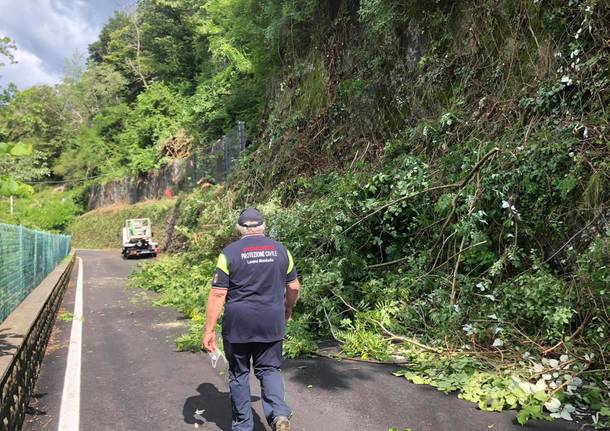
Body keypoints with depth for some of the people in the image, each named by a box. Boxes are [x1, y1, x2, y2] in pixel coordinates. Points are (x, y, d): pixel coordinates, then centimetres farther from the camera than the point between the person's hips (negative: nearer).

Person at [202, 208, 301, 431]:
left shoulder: (230, 252, -5)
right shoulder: (280, 249, 4)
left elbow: (217, 294, -9)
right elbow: (294, 287, 9)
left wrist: (209, 330, -4)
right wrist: (288, 310, 27)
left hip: (238, 324, -2)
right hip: (271, 323, 2)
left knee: (239, 373, 14)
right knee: (270, 369, 14)